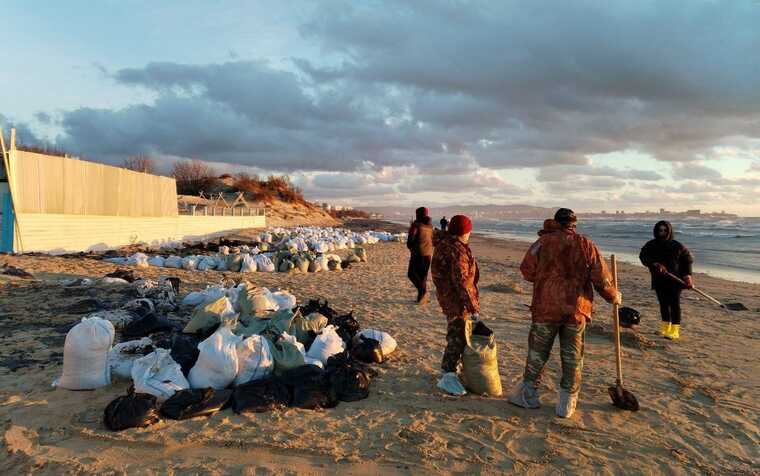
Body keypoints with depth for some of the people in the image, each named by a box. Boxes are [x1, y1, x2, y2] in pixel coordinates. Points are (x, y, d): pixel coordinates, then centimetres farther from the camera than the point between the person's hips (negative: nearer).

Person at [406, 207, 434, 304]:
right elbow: (432, 240, 15)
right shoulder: (430, 225, 10)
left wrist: (410, 247, 7)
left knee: (411, 273, 3)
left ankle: (422, 291, -15)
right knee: (423, 275, 12)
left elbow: (410, 239, -11)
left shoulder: (416, 224, -9)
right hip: (428, 253, 6)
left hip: (418, 252, -6)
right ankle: (421, 298, 12)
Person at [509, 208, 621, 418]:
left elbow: (527, 271, -1)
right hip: (577, 310, 2)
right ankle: (567, 404, 17)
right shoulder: (587, 245, 1)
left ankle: (528, 394, 20)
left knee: (537, 352, 11)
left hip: (546, 307, -2)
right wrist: (614, 296, 19)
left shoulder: (543, 242, -4)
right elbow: (602, 278, 3)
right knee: (572, 357, 11)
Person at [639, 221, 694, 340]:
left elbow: (688, 259, 6)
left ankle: (675, 330, 2)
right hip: (659, 281, 3)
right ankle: (665, 328, 24)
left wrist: (687, 274, -2)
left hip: (675, 280, -3)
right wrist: (655, 264, -26)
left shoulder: (677, 246, -4)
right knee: (663, 304, 11)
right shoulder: (651, 245, 1)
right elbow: (643, 256, -10)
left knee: (675, 304, -2)